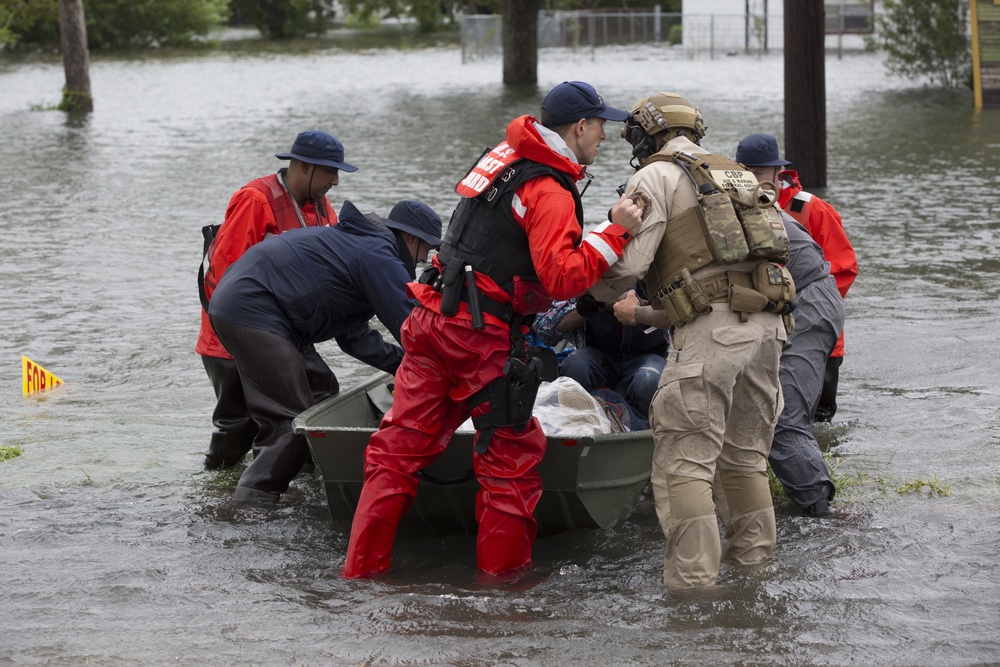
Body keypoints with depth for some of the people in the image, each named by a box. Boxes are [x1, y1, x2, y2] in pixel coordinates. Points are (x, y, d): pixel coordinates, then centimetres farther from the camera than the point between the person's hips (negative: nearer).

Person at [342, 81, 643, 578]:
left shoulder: (503, 157, 13)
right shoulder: (550, 193, -13)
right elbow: (562, 278, -24)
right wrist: (616, 233, -23)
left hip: (433, 316, 8)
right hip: (483, 337, -8)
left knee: (400, 446, 8)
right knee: (511, 456, 6)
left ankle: (361, 568, 9)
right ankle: (502, 573, 12)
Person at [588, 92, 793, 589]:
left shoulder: (656, 177, 4)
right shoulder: (738, 176, 27)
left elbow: (628, 262, -6)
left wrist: (590, 300, 15)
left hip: (711, 328, -7)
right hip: (767, 324, 7)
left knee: (684, 464, -6)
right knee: (745, 459, 18)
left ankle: (692, 583, -11)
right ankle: (755, 566, 20)